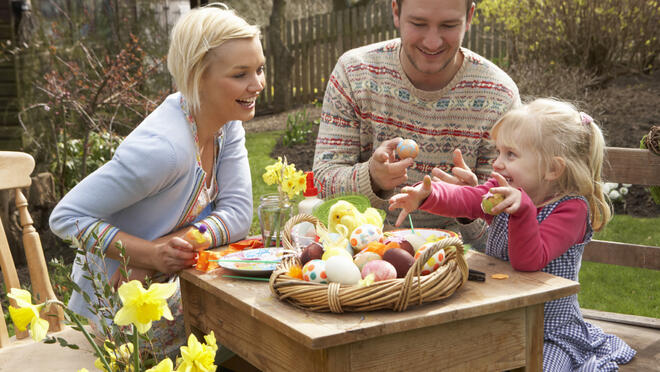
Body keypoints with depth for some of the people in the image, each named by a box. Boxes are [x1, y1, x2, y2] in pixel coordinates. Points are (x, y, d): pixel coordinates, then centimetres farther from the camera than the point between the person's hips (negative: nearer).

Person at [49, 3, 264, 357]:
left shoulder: (228, 122, -6)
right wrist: (151, 255, -34)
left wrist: (175, 245, -26)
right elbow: (66, 217, -25)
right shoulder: (162, 148, -30)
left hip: (176, 286, 7)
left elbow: (237, 213, -10)